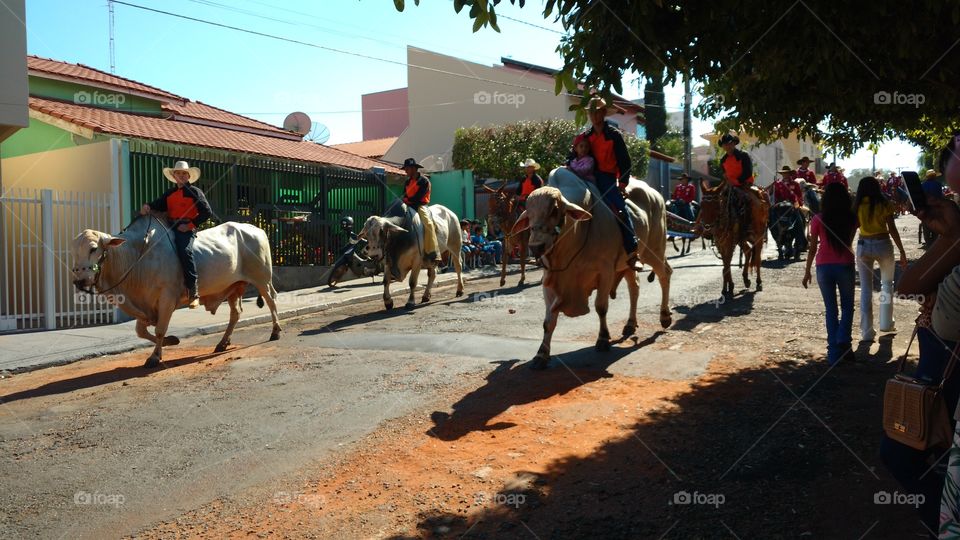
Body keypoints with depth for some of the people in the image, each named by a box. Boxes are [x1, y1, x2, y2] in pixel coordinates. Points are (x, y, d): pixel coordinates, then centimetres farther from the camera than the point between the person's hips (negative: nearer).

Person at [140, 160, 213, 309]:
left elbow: (207, 213, -3)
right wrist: (148, 206, -15)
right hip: (170, 228, 7)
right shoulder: (169, 193, 21)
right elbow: (159, 205, 8)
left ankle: (193, 291, -30)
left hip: (187, 228, -7)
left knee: (185, 251, -30)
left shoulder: (195, 192, 4)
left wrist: (190, 225, -11)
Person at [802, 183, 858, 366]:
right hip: (845, 265, 0)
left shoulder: (818, 219, -5)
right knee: (847, 306, 17)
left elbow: (812, 248, -2)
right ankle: (843, 342, -1)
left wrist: (807, 272, 7)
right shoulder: (851, 218, -2)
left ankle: (834, 353, 9)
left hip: (823, 266, 0)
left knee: (830, 309, 10)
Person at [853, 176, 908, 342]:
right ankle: (886, 323, 26)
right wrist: (902, 252, 0)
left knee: (866, 289, 5)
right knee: (887, 284, 22)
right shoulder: (884, 204, -4)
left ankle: (867, 331, 3)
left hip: (863, 246, 1)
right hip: (883, 245, -1)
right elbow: (893, 230, -4)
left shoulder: (857, 205, 0)